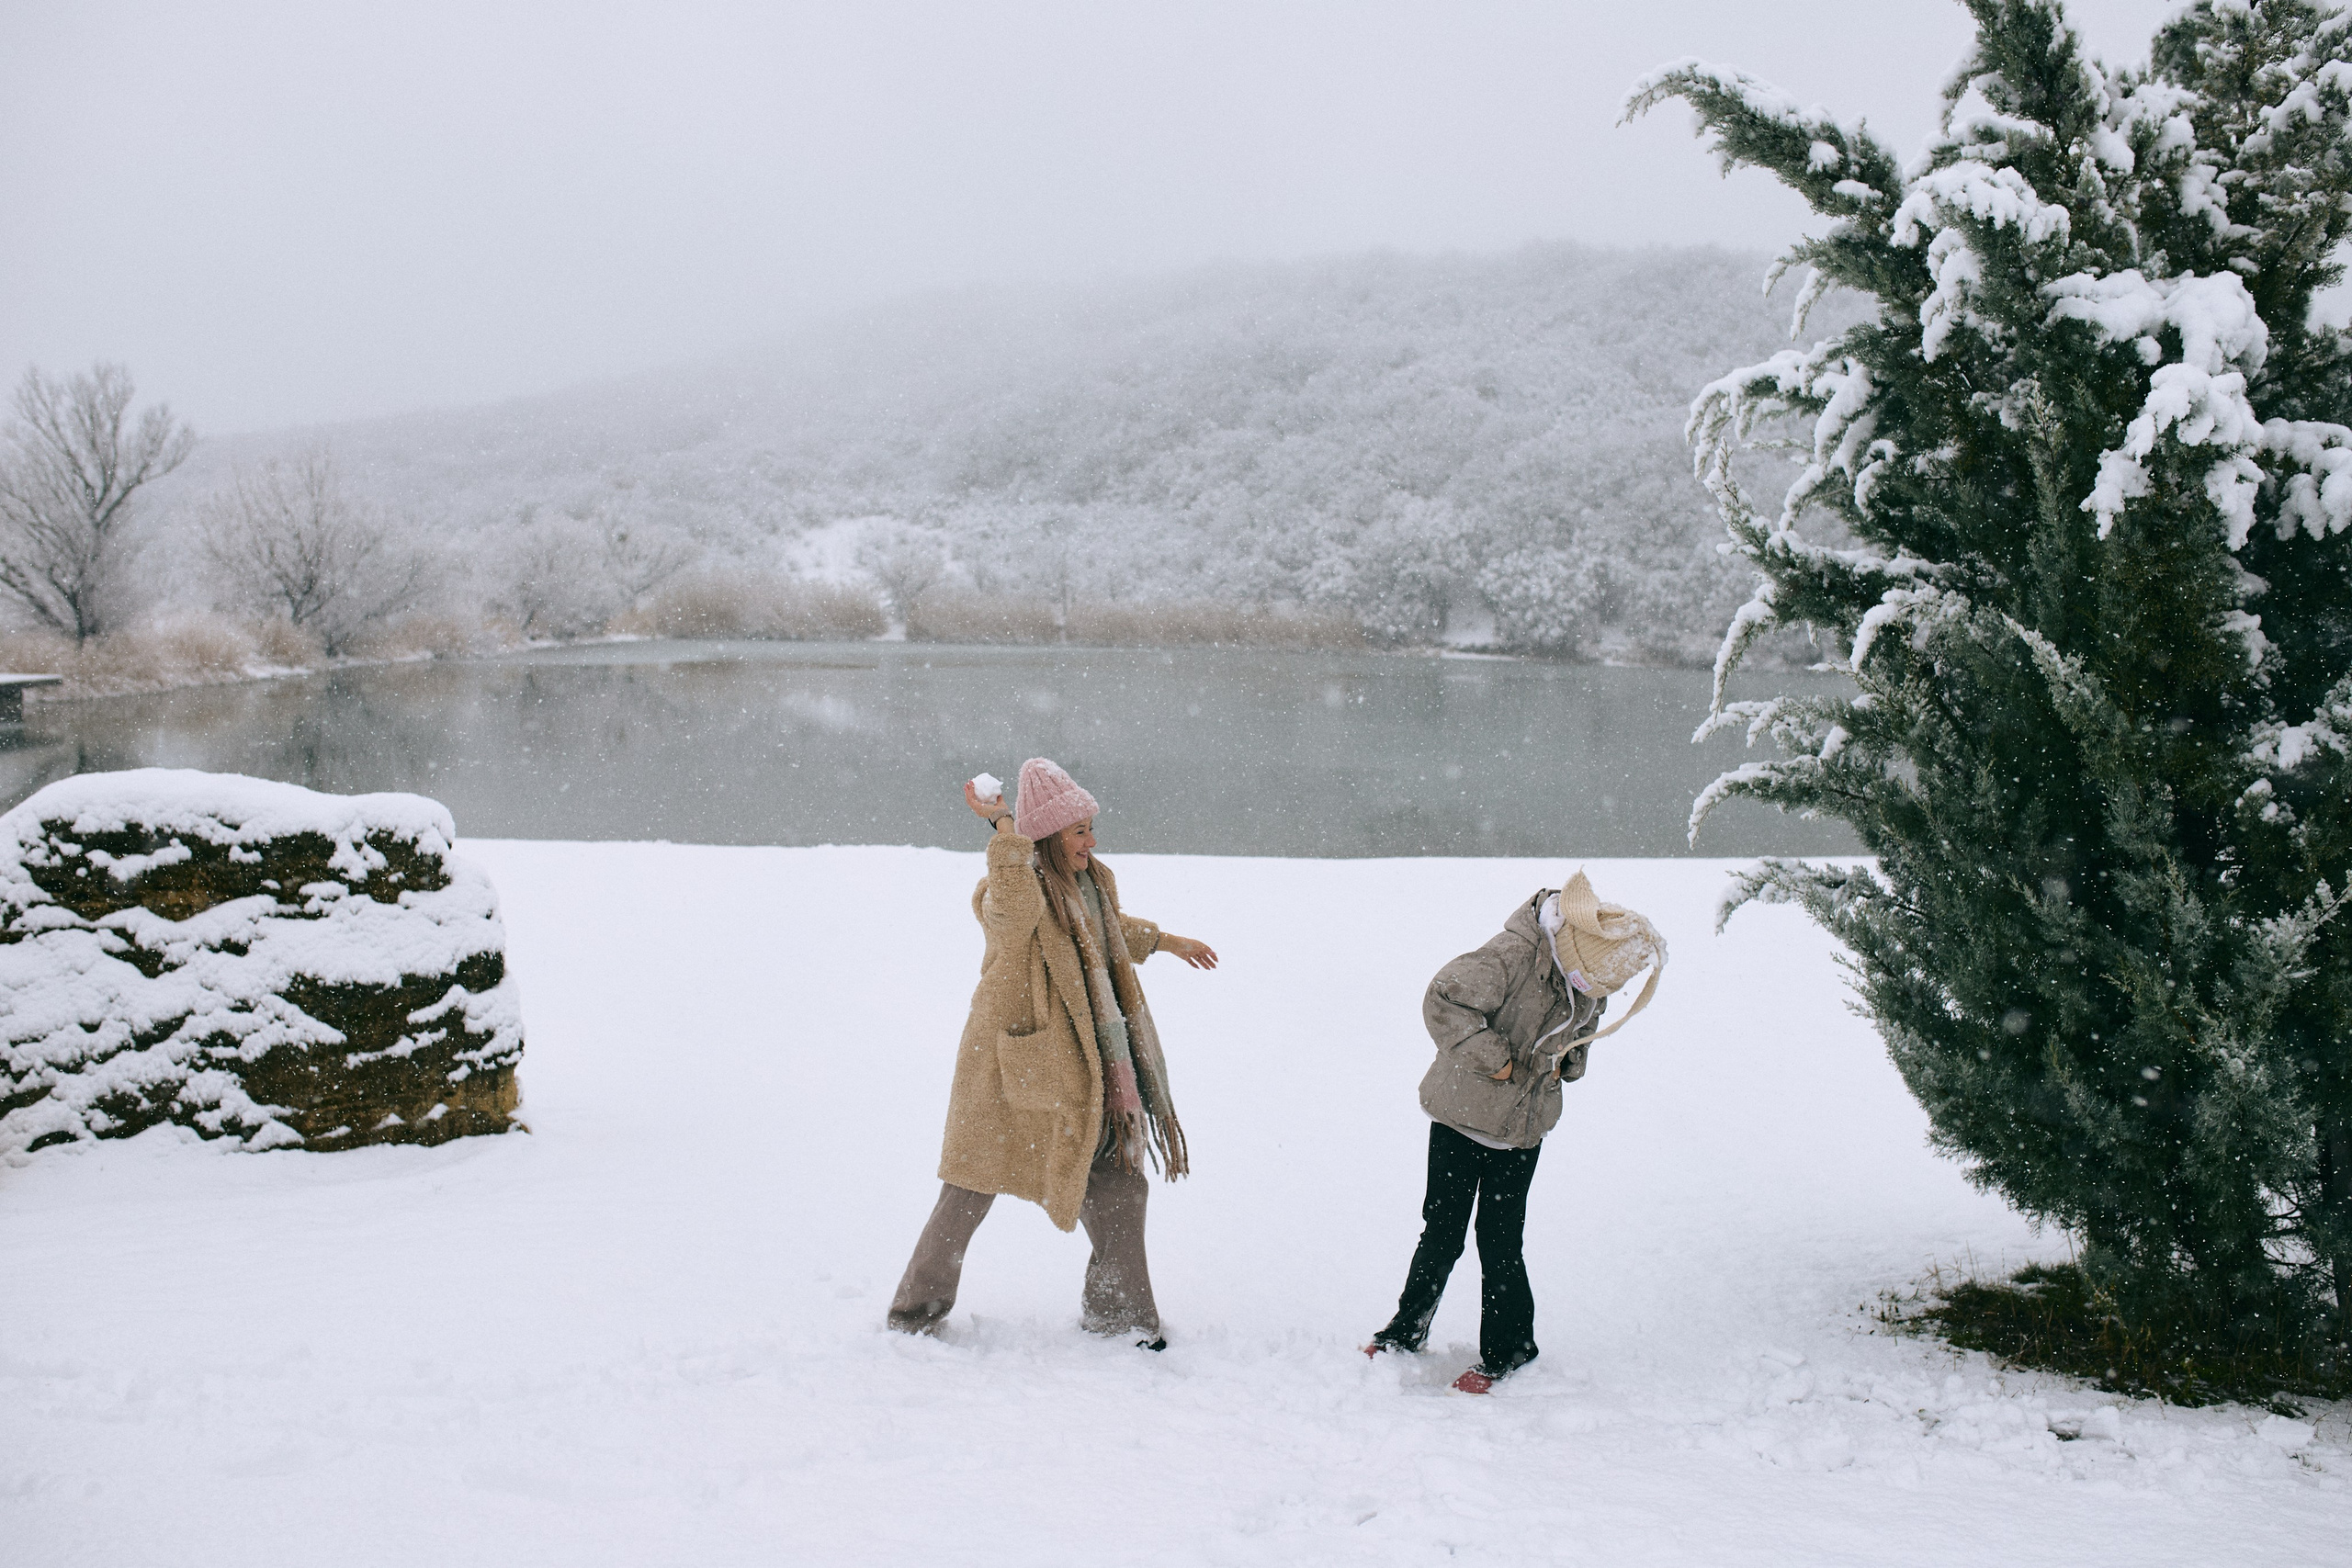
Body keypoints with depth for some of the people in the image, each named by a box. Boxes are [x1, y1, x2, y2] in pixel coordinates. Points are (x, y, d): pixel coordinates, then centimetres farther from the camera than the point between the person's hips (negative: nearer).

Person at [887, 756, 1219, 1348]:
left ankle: (1117, 1314, 26)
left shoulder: (1094, 883, 7)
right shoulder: (1010, 896, -19)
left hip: (1080, 1072, 7)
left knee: (1119, 1185, 10)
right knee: (973, 1189, 4)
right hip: (1010, 1068, -7)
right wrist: (1003, 825, -37)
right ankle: (917, 1310, 22)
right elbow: (1016, 905, -45)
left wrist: (1166, 941, 40)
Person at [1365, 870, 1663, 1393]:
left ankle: (1506, 1350, 22)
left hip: (1523, 1129, 4)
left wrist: (1569, 1061, 1)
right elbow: (1444, 1000, -29)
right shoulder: (1513, 956, -25)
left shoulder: (1591, 981, 0)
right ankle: (1408, 1331, 25)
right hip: (1463, 1115, -4)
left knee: (1501, 1241, 7)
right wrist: (1492, 1058, -24)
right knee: (1442, 1232, 4)